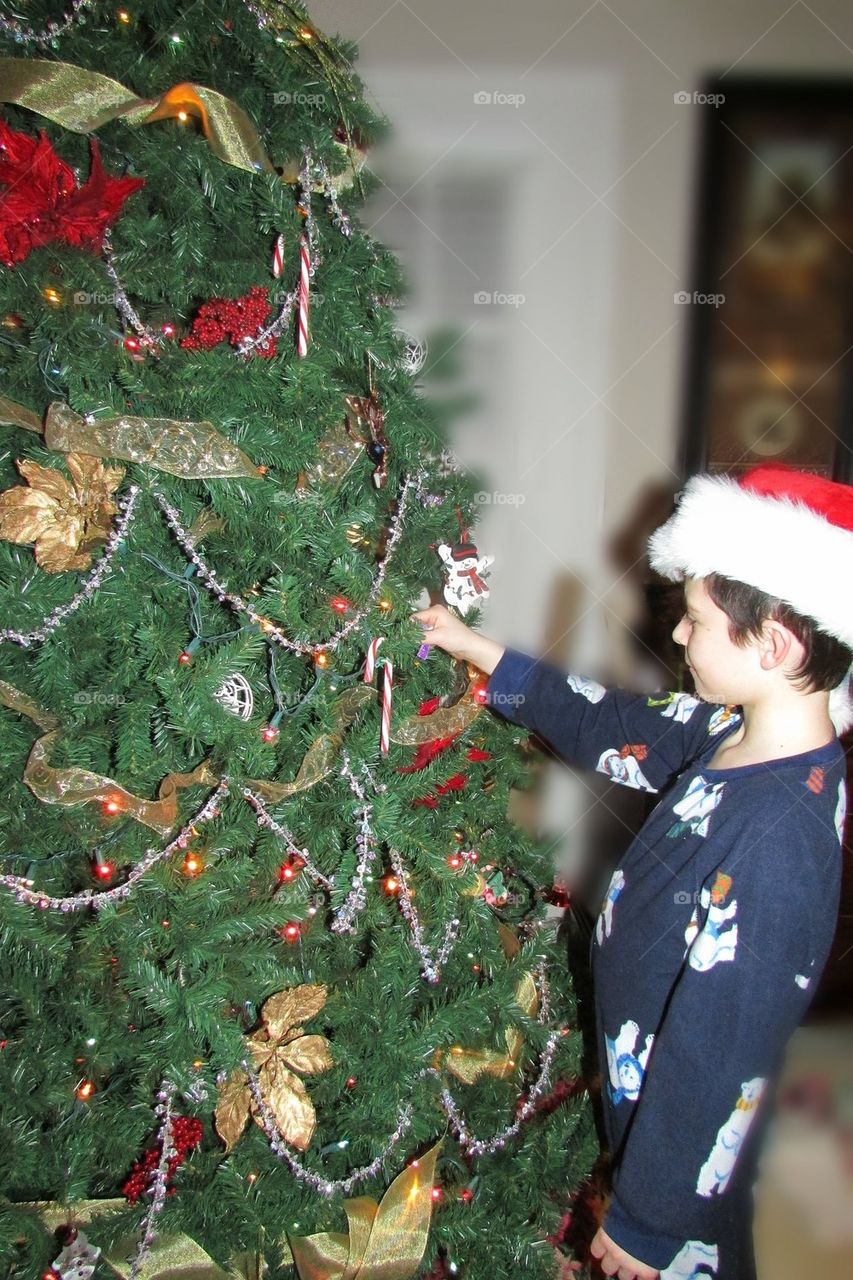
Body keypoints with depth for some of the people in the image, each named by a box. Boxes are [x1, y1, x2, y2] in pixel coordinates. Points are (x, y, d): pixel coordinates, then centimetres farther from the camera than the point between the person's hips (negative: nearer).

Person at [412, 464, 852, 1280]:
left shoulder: (777, 839, -36)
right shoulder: (733, 734, -11)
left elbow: (718, 1057, -29)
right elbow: (613, 730, 4)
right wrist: (474, 649, 8)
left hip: (683, 1153, -7)